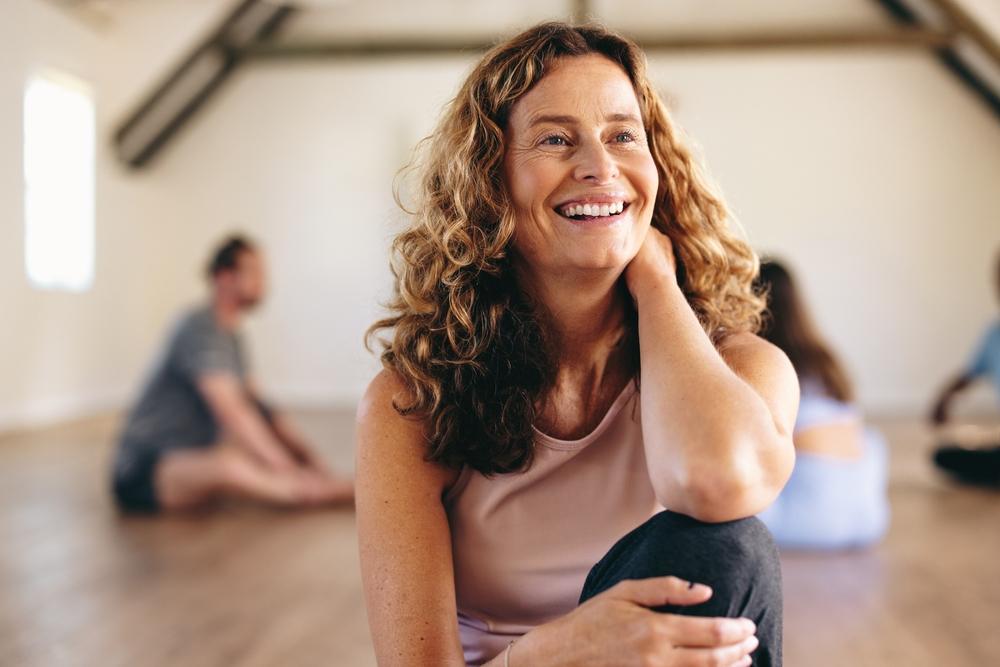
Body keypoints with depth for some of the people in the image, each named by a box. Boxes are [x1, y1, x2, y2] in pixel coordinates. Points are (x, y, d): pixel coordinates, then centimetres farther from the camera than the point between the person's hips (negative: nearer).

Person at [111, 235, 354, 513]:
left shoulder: (231, 336, 13)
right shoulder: (201, 327, -18)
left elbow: (256, 404, 16)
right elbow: (232, 413, -27)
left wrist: (309, 455, 6)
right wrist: (287, 470, -29)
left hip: (189, 456, 11)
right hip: (142, 473, -11)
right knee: (227, 465, -39)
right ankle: (334, 493, -29)